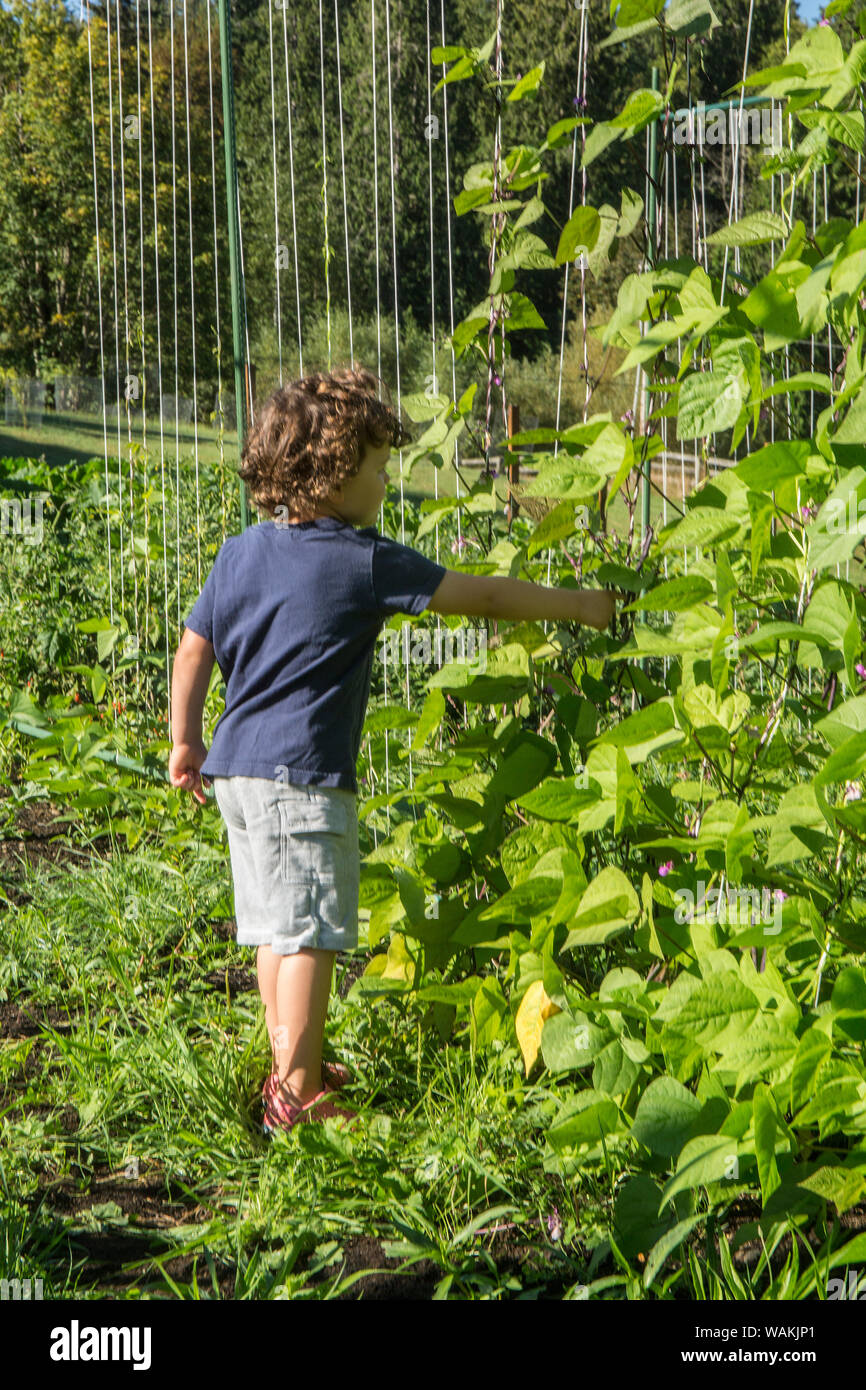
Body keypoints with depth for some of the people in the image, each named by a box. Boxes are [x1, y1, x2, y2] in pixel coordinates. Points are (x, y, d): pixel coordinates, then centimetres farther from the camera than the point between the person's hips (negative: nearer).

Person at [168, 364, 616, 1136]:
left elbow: (193, 650, 12)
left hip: (236, 767, 8)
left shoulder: (240, 552, 9)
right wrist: (578, 604, 7)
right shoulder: (366, 564, -10)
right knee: (310, 931, -3)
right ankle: (296, 1094, -2)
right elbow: (481, 596, -4)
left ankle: (292, 1065, 28)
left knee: (276, 925, 17)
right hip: (302, 775, -8)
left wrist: (187, 741, 22)